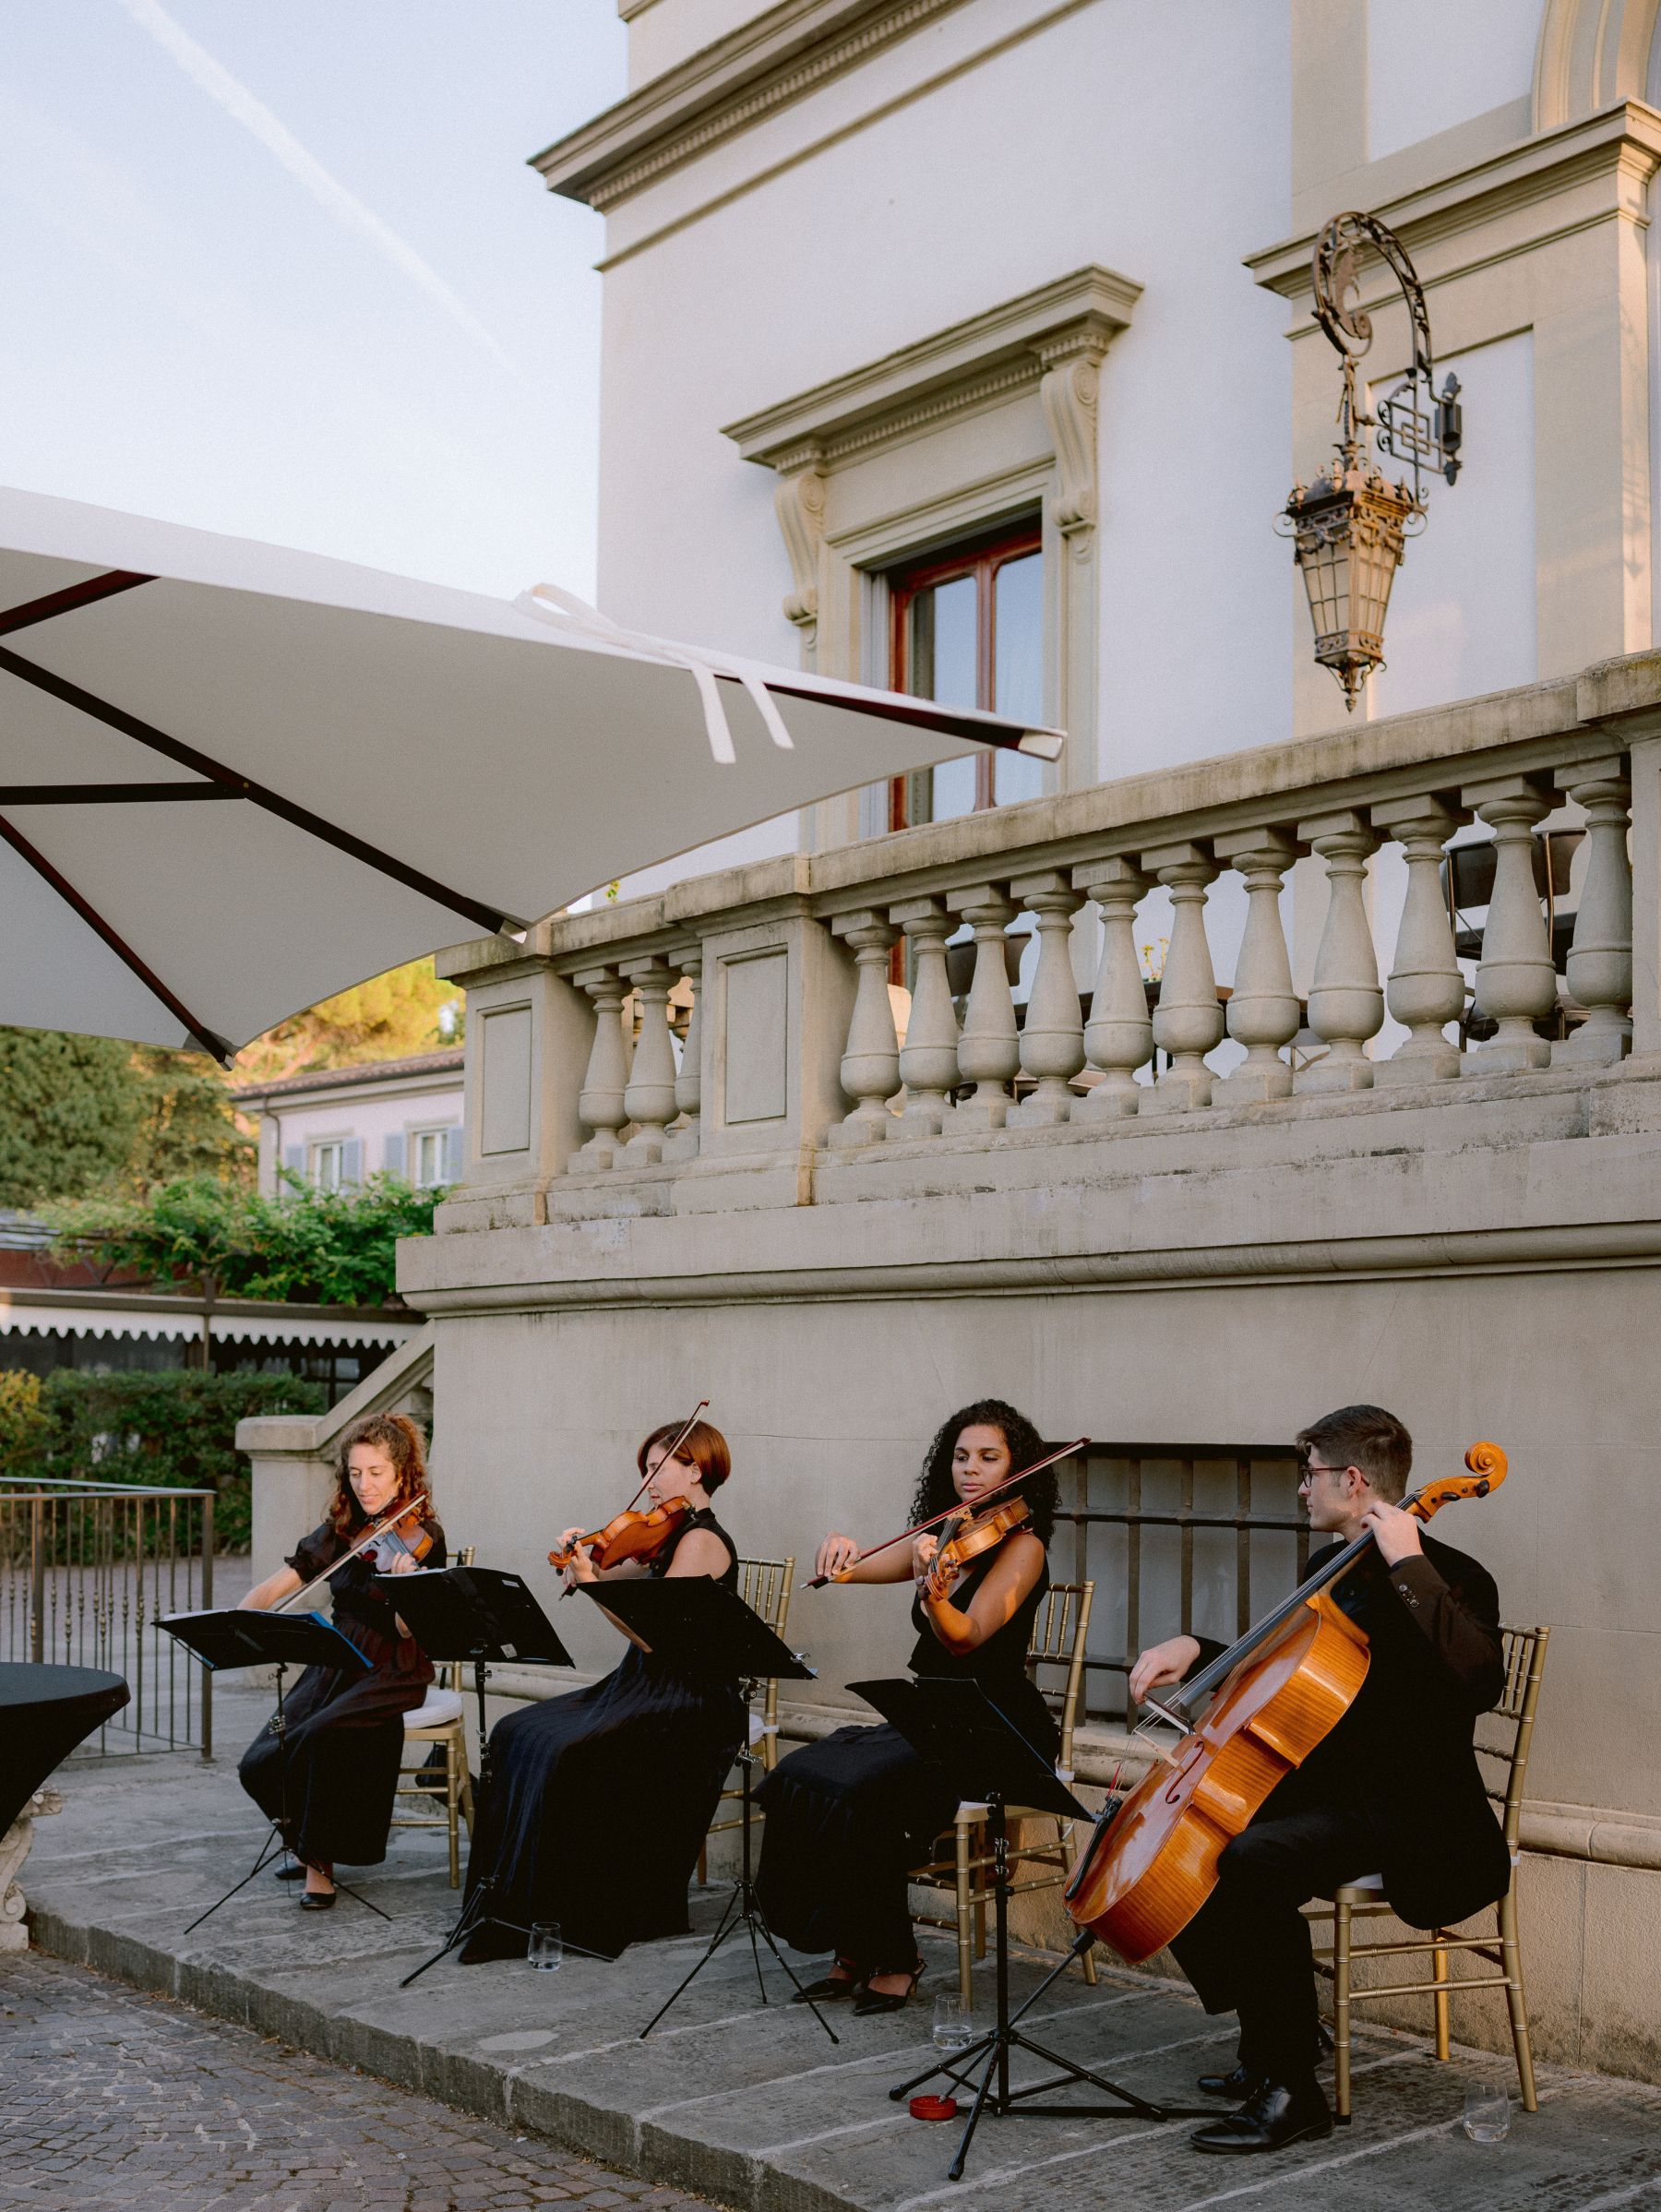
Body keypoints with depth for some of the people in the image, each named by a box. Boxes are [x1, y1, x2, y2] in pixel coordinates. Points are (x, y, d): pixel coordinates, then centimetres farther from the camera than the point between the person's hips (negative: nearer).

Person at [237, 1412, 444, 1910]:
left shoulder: (422, 1538, -9)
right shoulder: (339, 1531, 6)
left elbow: (407, 1632, -16)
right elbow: (272, 1589, 6)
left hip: (391, 1674, -5)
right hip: (334, 1667, 5)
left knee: (322, 1737, -33)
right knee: (259, 1764, -15)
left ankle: (320, 1860, -11)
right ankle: (307, 1840, 15)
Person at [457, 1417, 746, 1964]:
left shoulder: (702, 1540, -13)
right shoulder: (669, 1538, 15)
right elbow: (591, 1576, 17)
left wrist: (589, 1580, -25)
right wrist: (578, 1556, -2)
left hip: (689, 1704, -9)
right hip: (644, 1688, 9)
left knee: (570, 1751, -27)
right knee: (518, 1733, -3)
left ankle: (581, 1914, -15)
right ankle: (513, 1894, 1)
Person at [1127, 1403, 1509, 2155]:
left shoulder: (1449, 1578, -14)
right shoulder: (1330, 1569, 13)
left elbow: (1478, 1680, -35)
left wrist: (1408, 1565, -31)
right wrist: (1194, 1647, 9)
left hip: (1406, 1813, -10)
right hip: (1326, 1791, 10)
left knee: (1243, 1866, -31)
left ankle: (1293, 2093, -19)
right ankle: (1268, 2051, 15)